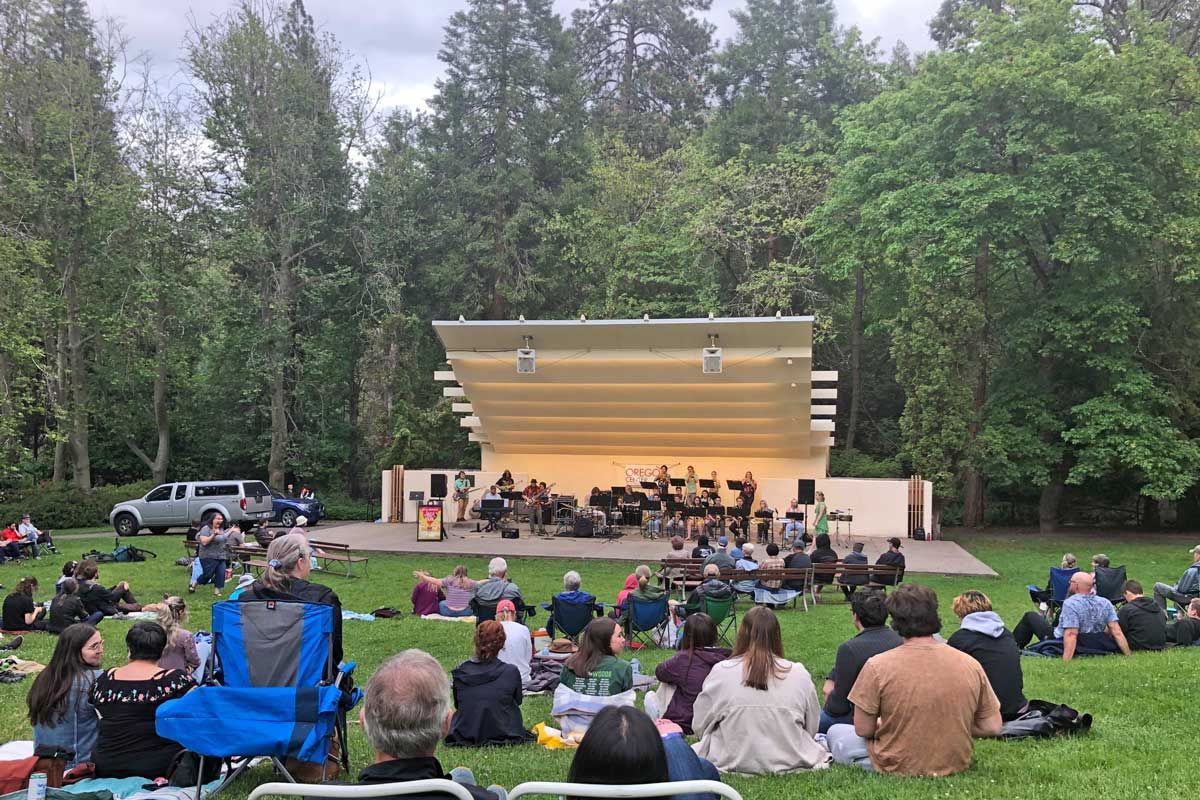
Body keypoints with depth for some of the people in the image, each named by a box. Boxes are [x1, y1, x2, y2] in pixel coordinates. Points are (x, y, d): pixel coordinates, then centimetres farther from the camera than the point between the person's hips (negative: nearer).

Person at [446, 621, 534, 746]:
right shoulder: (511, 672, -15)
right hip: (502, 734, 0)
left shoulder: (459, 671, -10)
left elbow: (457, 705, 4)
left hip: (464, 735, 0)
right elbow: (518, 701, 3)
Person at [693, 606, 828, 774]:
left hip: (733, 762, -2)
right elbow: (811, 728, 5)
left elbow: (700, 726, 1)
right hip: (790, 761, 2)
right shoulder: (799, 674, -6)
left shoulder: (721, 671, -8)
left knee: (695, 749, 22)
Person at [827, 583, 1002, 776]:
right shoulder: (970, 665, -12)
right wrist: (948, 728, 8)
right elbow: (993, 727, -6)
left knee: (835, 732, 20)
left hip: (898, 767, -4)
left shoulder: (877, 666, -21)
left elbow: (863, 730, -14)